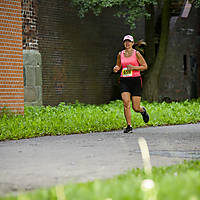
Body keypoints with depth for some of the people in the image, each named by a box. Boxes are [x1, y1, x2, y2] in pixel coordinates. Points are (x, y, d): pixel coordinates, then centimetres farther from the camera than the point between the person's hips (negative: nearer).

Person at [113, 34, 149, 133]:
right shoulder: (120, 54, 9)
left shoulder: (136, 53, -1)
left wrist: (133, 67, -14)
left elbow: (145, 66, -2)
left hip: (135, 80, -2)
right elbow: (118, 65, 24)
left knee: (136, 107, -2)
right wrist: (116, 68, 0)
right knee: (126, 103, -16)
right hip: (124, 81, 2)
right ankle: (129, 126, -7)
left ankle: (143, 110, 35)